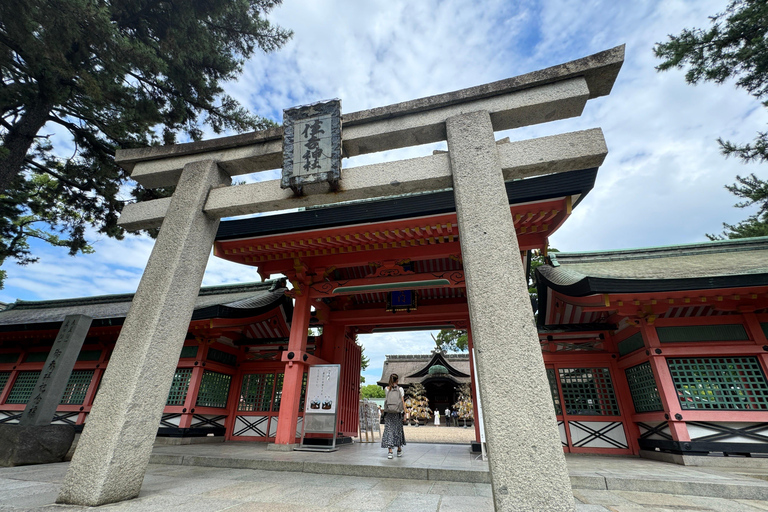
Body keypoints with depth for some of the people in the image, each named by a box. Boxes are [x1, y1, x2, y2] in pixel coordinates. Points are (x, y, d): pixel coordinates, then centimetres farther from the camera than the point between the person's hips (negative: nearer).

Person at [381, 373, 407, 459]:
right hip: (397, 412, 0)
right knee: (398, 430, 14)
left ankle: (390, 451, -5)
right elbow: (402, 401, -4)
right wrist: (405, 413, -2)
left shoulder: (387, 389, 0)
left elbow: (386, 400, 9)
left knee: (388, 430, 2)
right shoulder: (400, 389, -3)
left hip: (388, 412, 0)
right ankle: (399, 450, 26)